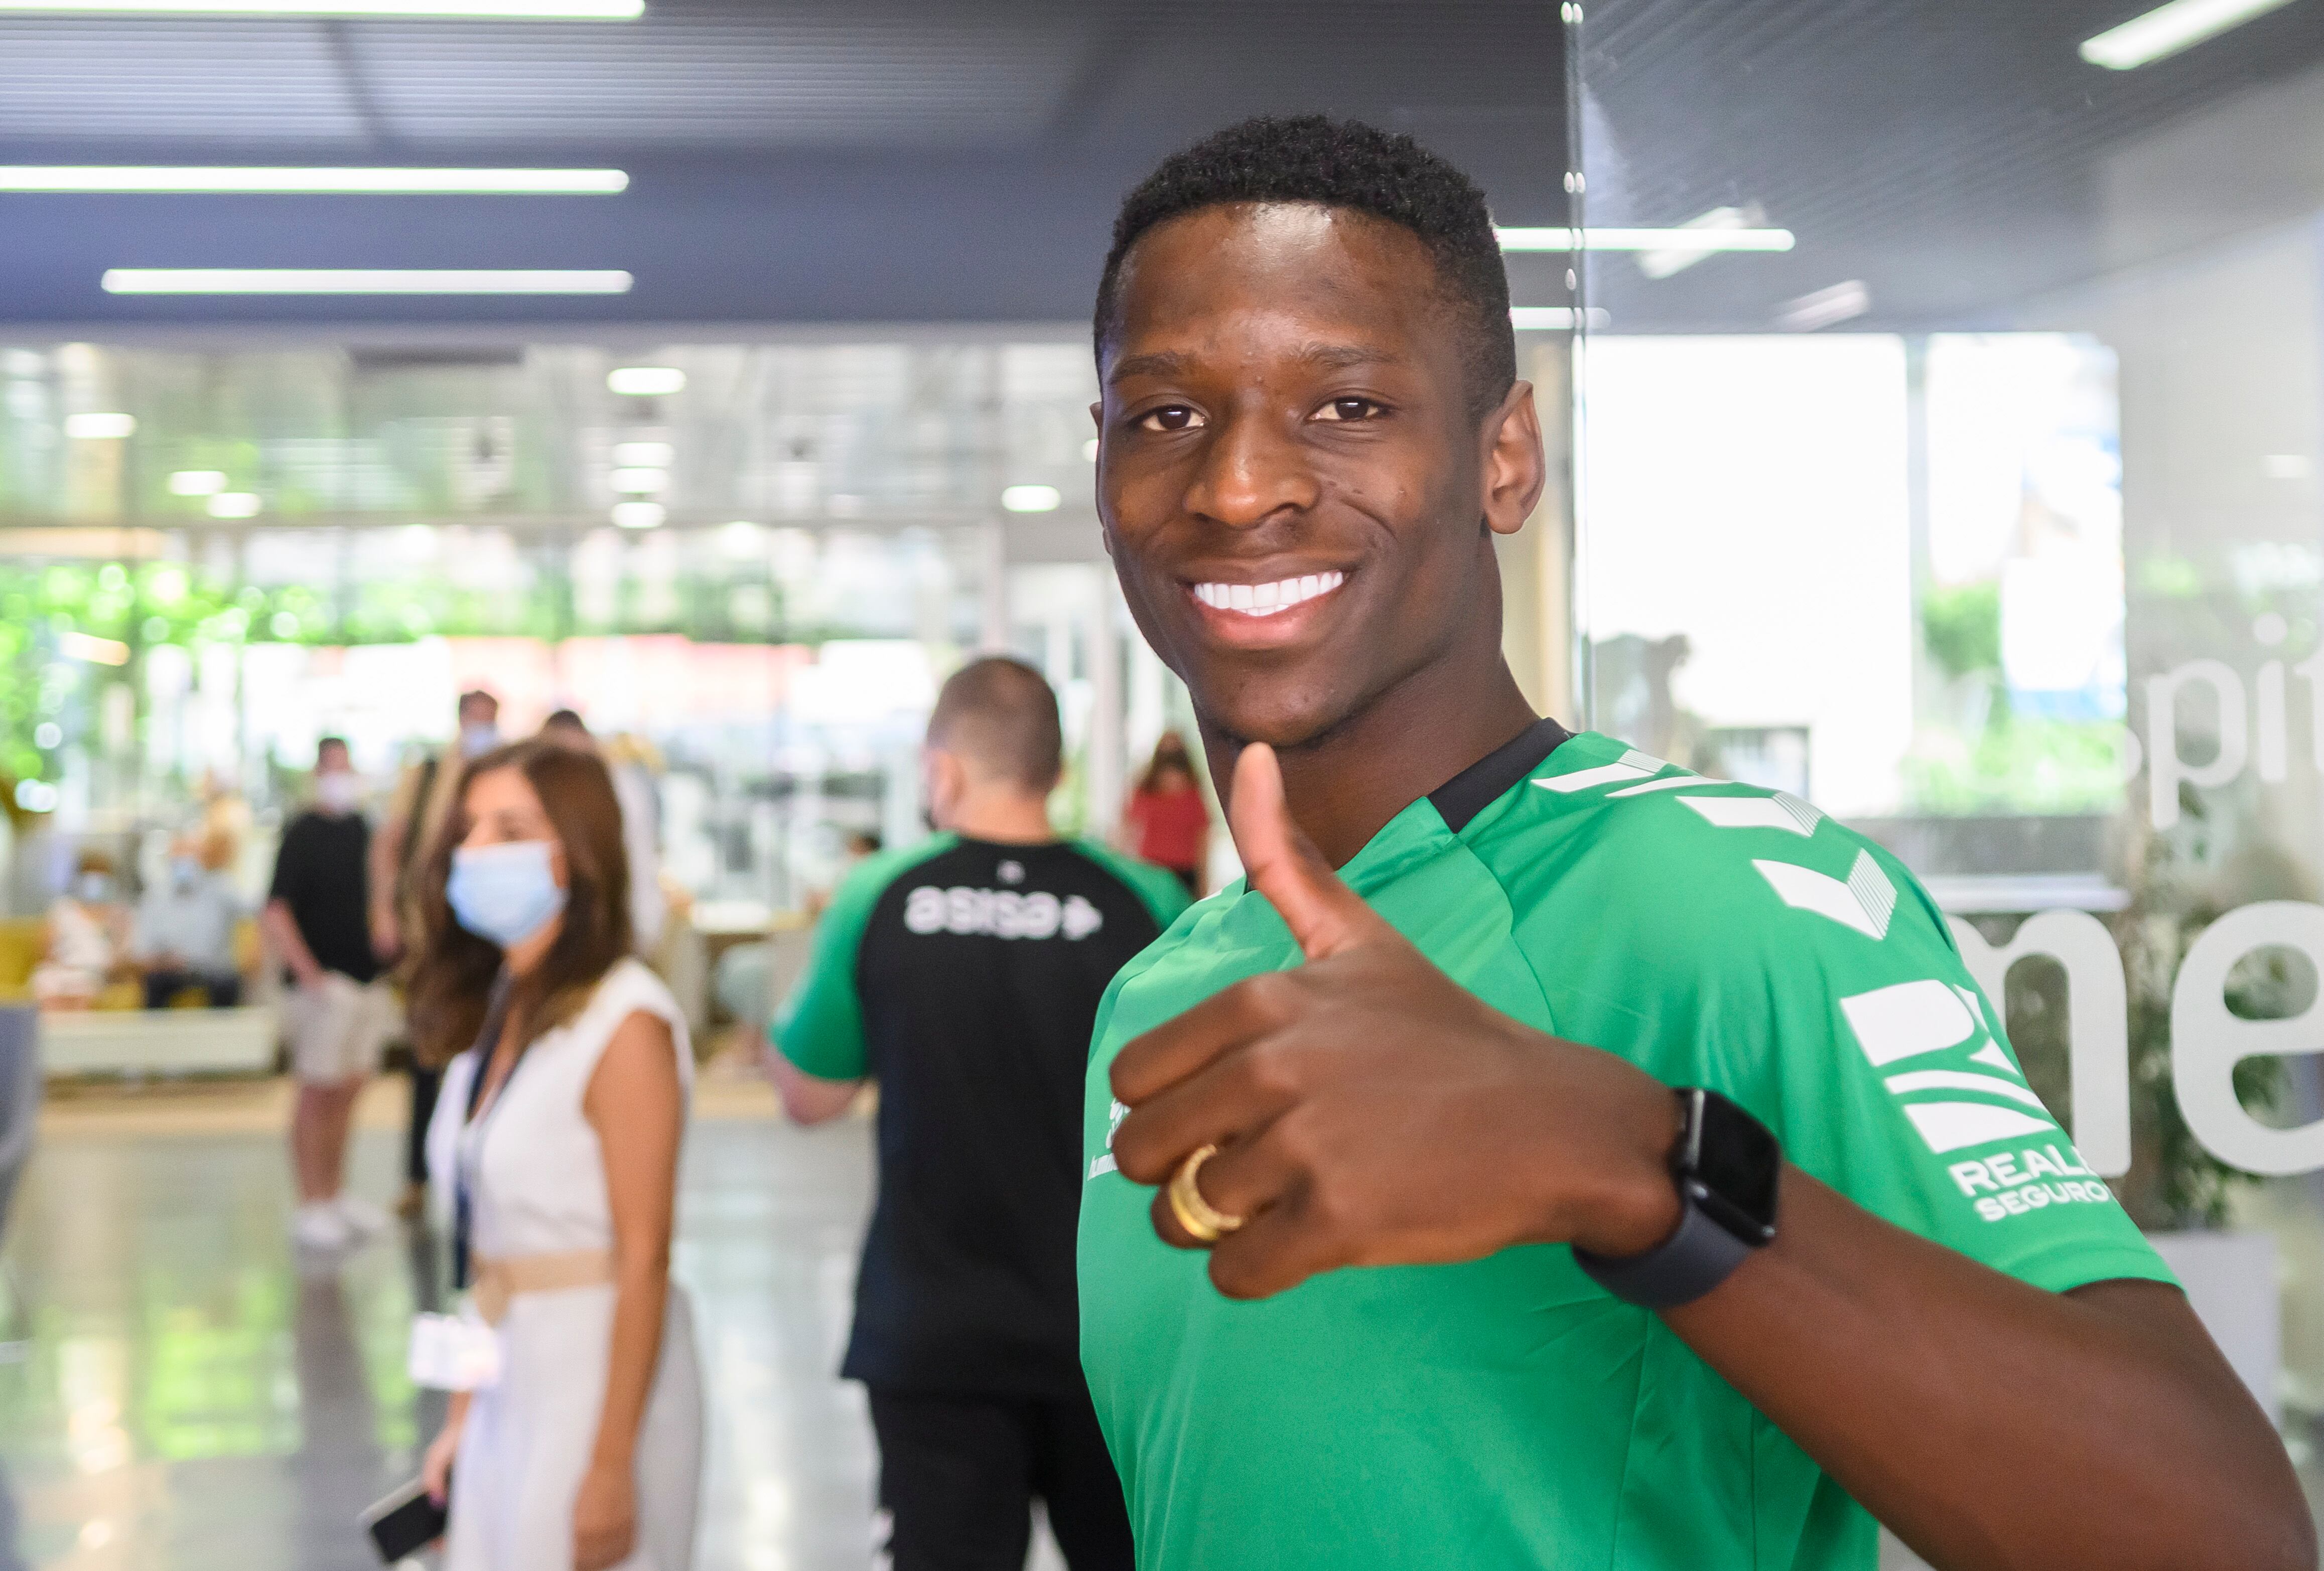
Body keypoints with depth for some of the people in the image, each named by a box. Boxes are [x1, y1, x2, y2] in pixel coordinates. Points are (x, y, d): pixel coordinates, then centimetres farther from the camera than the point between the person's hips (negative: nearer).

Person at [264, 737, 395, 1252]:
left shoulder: (362, 829, 11)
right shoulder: (304, 833, -9)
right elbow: (275, 914, -15)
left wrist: (385, 959, 15)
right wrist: (308, 973, -19)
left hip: (366, 980, 7)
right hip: (325, 982, -6)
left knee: (348, 1091, 11)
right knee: (318, 1091, -2)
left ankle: (338, 1196, 20)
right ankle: (311, 1205, 3)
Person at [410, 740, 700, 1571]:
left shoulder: (623, 1022, -15)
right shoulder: (488, 1011, 8)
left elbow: (643, 1261, -17)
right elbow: (487, 1241, 11)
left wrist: (611, 1467, -18)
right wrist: (461, 1418, 11)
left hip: (600, 1377, -7)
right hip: (507, 1385, 7)